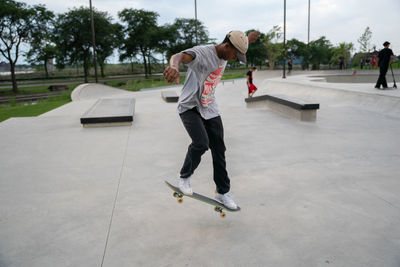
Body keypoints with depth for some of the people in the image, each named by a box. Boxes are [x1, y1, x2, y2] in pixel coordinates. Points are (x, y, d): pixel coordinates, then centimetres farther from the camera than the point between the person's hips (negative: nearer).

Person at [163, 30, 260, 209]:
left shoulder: (224, 54, 2)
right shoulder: (201, 52, -24)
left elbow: (238, 46, 30)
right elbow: (179, 56, -47)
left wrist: (248, 39, 41)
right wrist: (174, 66, -69)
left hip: (209, 109, 7)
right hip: (190, 107, -7)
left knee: (219, 149, 5)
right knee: (201, 143, -27)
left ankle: (222, 192, 20)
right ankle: (184, 177, 3)